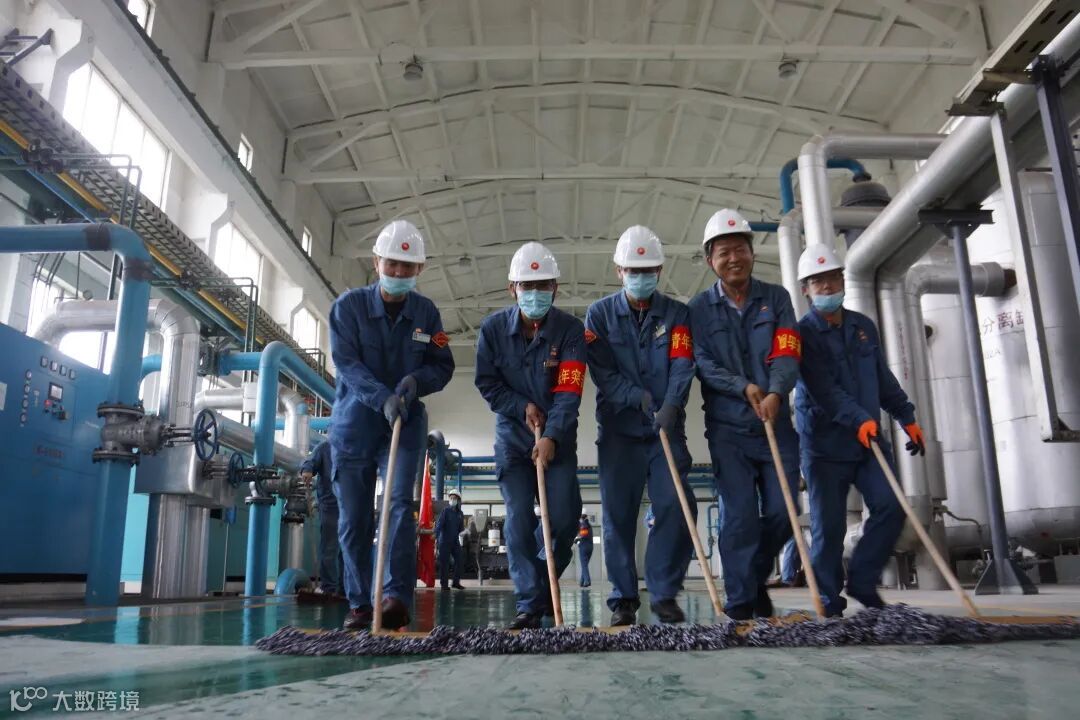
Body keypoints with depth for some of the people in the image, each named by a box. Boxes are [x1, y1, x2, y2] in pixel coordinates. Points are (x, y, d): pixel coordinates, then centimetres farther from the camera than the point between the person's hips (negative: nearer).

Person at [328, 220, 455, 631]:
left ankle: (398, 598, -14)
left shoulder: (426, 312, 2)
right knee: (353, 519, 3)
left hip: (405, 424, 1)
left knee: (400, 505, -14)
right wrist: (383, 398, -29)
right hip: (354, 423, 0)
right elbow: (346, 363, -14)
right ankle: (359, 604, 14)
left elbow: (443, 366, 4)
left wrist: (416, 381, -18)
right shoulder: (349, 305, -5)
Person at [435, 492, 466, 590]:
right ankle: (444, 584, 6)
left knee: (459, 561, 2)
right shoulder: (446, 510, -4)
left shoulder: (460, 513, 11)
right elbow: (439, 524, -12)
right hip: (445, 541, -5)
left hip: (455, 541, 5)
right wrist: (436, 537, -21)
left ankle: (456, 582, 14)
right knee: (444, 563, -1)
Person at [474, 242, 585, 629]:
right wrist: (523, 407, -14)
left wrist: (551, 437, -30)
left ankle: (543, 583, 24)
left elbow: (568, 391, -19)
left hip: (558, 438, 0)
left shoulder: (570, 329, -12)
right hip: (512, 435, 1)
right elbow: (486, 382, -2)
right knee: (518, 520, -4)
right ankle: (530, 602, 5)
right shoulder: (493, 327, -7)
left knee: (565, 517, -4)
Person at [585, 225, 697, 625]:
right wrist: (639, 397, -19)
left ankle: (664, 593, 7)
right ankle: (623, 598, 12)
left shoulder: (677, 314, 7)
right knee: (618, 514, 2)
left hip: (667, 429, 1)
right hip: (618, 430, 0)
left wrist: (671, 405, -25)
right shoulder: (600, 314, 5)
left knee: (676, 508, -7)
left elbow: (682, 366, -7)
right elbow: (602, 371, -4)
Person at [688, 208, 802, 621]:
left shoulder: (776, 298, 7)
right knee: (740, 515, -4)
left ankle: (757, 579, 28)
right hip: (727, 428, -2)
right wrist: (744, 387, -19)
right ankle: (740, 601, 7)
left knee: (781, 513, 2)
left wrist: (776, 392, -23)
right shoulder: (699, 308, 5)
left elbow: (787, 354, -5)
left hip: (776, 425, 2)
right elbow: (702, 363, -4)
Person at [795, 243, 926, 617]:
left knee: (890, 507, -7)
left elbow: (884, 378, 20)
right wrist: (858, 419, -29)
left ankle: (863, 581, 12)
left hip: (869, 440, 5)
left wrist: (907, 417, 18)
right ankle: (829, 598, 14)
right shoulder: (803, 333, -7)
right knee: (829, 524, -1)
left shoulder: (863, 326, 12)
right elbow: (823, 389, -19)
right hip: (825, 445, -5)